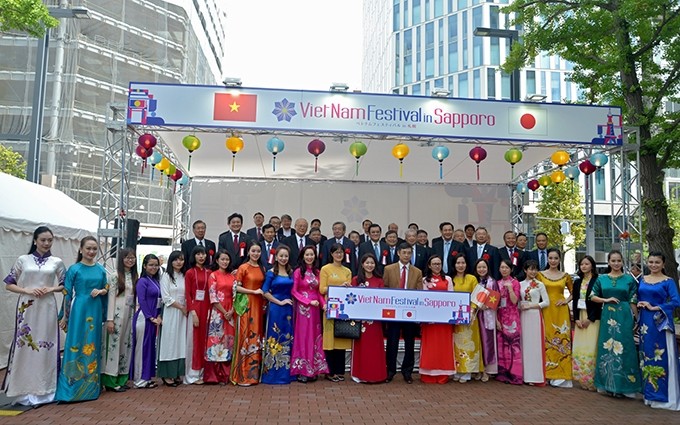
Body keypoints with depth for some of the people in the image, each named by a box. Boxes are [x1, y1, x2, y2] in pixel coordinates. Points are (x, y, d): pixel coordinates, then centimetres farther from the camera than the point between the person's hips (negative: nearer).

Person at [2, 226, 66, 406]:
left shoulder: (57, 262, 6)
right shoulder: (23, 260, 4)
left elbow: (65, 284, 12)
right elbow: (9, 284, 4)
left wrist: (52, 289, -6)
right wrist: (27, 290, -11)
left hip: (47, 308, 1)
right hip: (27, 308, -1)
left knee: (46, 347, 3)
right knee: (24, 346, 0)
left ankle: (44, 389, 13)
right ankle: (24, 390, 11)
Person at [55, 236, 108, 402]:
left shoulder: (101, 270, 8)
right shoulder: (74, 269, -5)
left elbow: (106, 289, 16)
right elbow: (67, 293, -4)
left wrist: (100, 291, -6)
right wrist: (65, 316, -5)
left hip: (96, 310, 4)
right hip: (79, 310, -4)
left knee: (93, 346, 10)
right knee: (75, 346, -3)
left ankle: (91, 386, 21)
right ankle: (70, 387, 6)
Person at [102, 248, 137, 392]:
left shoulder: (135, 276, 12)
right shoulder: (116, 275, -5)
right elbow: (111, 296, -9)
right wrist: (110, 319, -13)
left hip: (130, 314, 6)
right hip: (118, 314, -6)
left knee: (126, 345, 9)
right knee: (114, 344, -2)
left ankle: (121, 379, 17)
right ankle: (110, 381, 5)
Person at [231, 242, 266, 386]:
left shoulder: (262, 268, 13)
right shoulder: (243, 267, -3)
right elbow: (237, 287, -8)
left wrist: (264, 298, 5)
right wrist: (253, 291, -13)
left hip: (259, 305, 5)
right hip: (246, 305, -5)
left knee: (257, 337, 7)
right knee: (246, 336, -5)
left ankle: (255, 372, 15)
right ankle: (242, 375, 2)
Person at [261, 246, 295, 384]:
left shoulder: (291, 272, 10)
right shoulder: (271, 273, -4)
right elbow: (265, 292, -9)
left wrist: (292, 303, 2)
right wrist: (280, 302, -12)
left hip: (288, 309, 5)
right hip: (275, 309, -5)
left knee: (288, 339, 8)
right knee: (275, 339, -1)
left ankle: (286, 372, 17)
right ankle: (273, 372, 7)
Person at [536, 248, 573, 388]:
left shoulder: (565, 276, 8)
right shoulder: (540, 274, 5)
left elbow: (573, 291, 17)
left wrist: (566, 301, 1)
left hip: (561, 312, 1)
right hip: (546, 311, -1)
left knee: (562, 341, -1)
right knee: (547, 340, -1)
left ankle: (561, 374, 4)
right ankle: (548, 374, 7)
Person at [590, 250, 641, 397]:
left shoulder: (629, 279, 2)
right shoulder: (601, 278, 6)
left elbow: (633, 302, 2)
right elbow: (593, 297, 9)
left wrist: (635, 319, 0)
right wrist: (606, 300, -7)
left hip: (624, 316, -2)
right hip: (608, 317, 2)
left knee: (624, 348, -1)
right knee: (607, 348, 4)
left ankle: (623, 385, 8)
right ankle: (609, 384, 15)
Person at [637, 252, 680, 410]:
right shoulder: (642, 280, 11)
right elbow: (638, 298, 18)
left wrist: (654, 307, -16)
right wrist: (638, 304, -4)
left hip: (660, 322, -5)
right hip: (645, 322, 5)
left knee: (660, 357, -2)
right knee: (646, 356, 10)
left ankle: (661, 395, 8)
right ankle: (648, 392, 21)